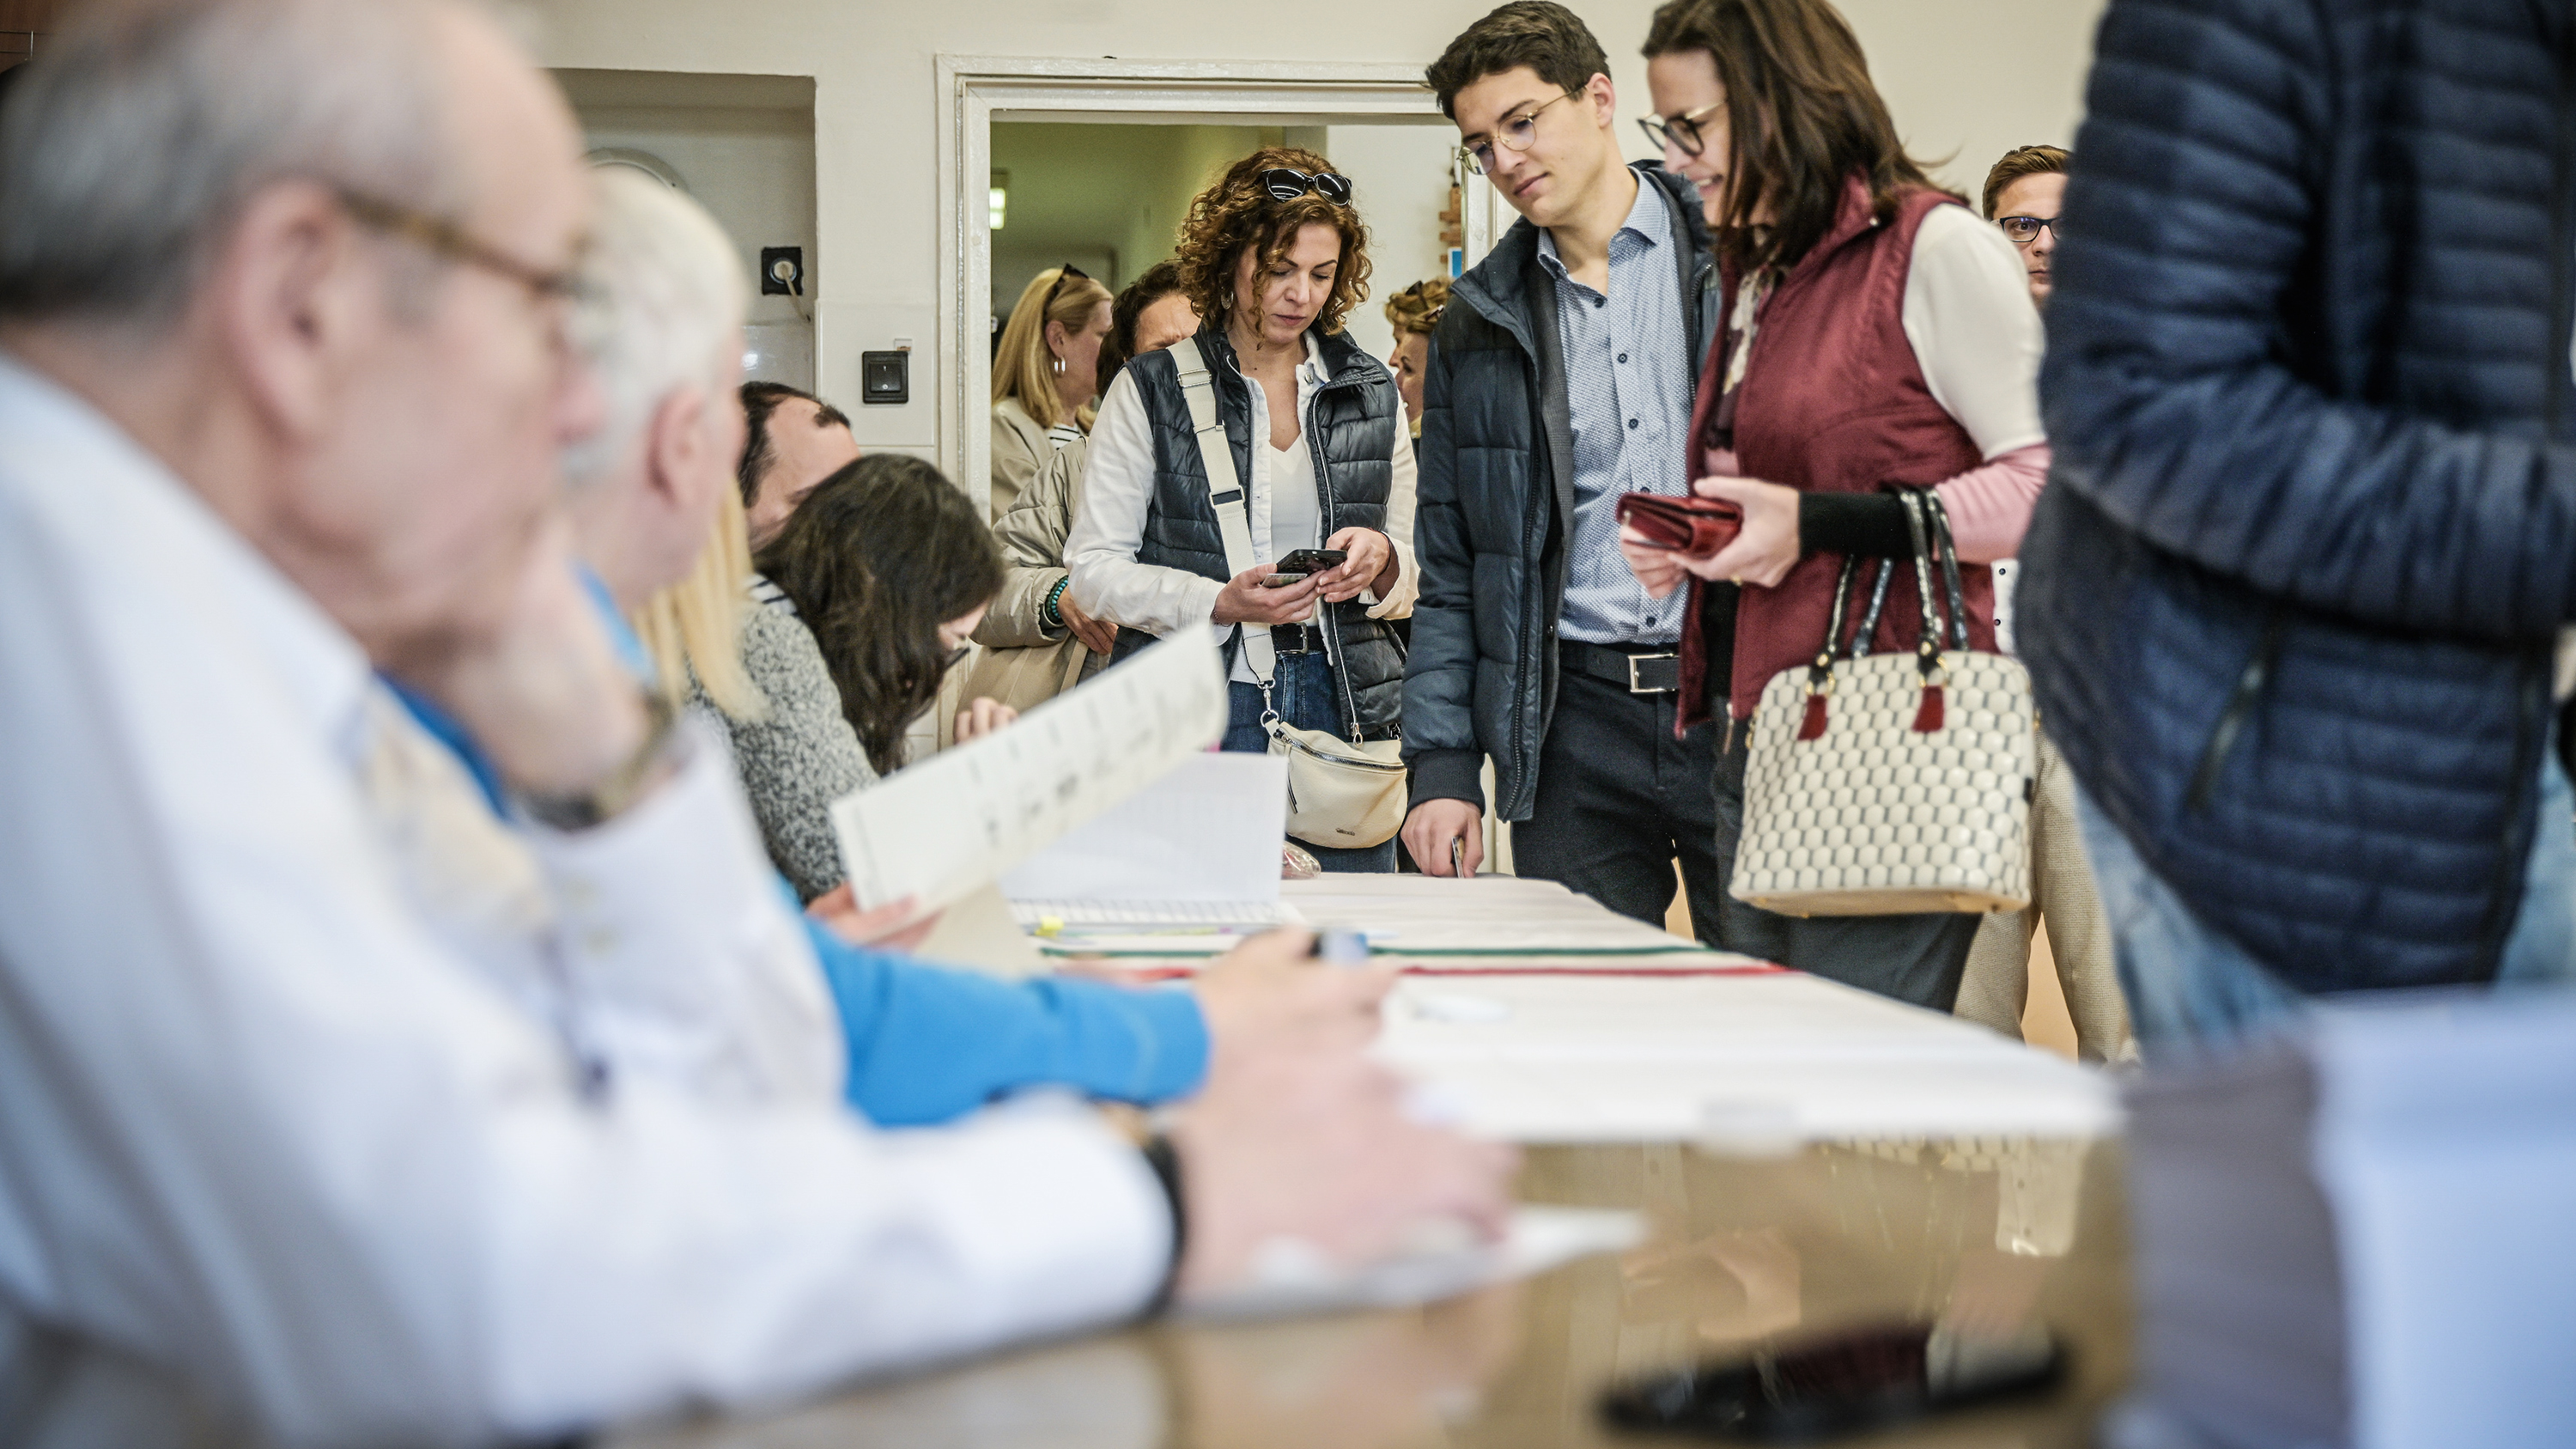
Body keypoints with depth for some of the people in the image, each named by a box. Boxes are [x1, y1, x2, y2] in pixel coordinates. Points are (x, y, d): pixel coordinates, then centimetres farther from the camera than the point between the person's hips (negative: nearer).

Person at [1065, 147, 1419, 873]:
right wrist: (1218, 602, -16)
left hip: (1342, 709, 3)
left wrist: (1381, 563, -5)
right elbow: (1094, 569, -1)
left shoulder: (1370, 393, 15)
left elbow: (1411, 576, 19)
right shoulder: (1152, 391, 4)